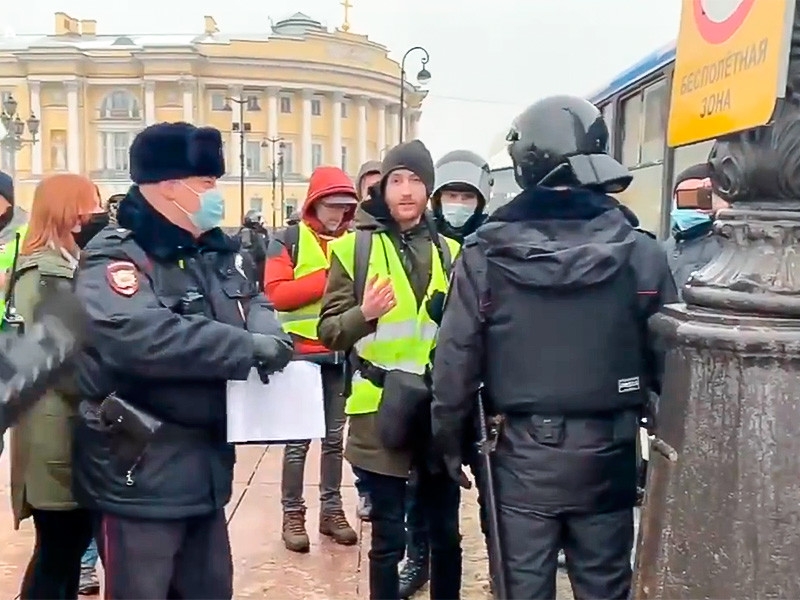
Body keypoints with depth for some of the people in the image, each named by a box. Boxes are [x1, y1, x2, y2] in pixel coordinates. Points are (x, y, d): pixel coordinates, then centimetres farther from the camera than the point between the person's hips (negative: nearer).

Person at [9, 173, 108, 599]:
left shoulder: (65, 267, 16)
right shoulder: (44, 275, -14)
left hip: (73, 425, 9)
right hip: (59, 431, -9)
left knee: (70, 542, 16)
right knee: (56, 549, 0)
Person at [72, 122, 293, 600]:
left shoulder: (213, 252, 12)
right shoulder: (114, 258, -16)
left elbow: (253, 304, 16)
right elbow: (142, 337, -34)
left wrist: (268, 332, -11)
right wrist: (249, 347, -30)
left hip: (207, 465, 8)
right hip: (141, 470, -8)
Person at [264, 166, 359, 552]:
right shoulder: (289, 241, -3)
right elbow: (277, 293, -13)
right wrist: (327, 280, -19)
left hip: (341, 354, 4)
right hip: (302, 353, -4)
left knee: (334, 436, 13)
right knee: (298, 437, 2)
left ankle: (331, 509, 23)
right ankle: (292, 514, 13)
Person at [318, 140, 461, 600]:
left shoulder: (448, 251, 10)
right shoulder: (354, 247, 1)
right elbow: (330, 331, -2)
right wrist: (364, 314, -20)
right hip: (381, 410, -3)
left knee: (445, 530, 14)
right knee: (388, 537, 7)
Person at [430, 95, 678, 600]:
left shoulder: (485, 254, -9)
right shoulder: (641, 253, -8)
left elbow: (456, 359, -7)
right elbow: (670, 360, -4)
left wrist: (449, 439, 6)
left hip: (521, 453, 0)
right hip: (606, 454, 1)